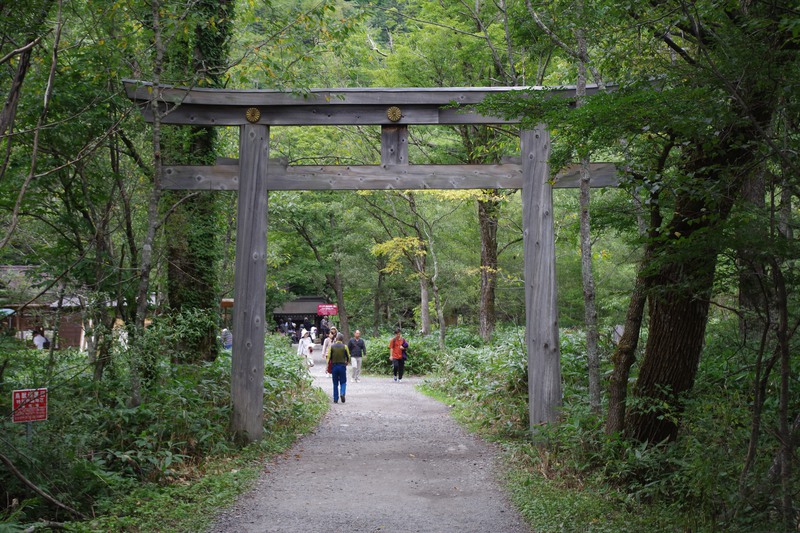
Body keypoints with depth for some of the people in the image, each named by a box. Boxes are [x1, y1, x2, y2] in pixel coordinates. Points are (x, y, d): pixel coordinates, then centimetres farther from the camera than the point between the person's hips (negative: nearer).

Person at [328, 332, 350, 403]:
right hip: (342, 366, -1)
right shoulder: (344, 347, -3)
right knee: (343, 382, 8)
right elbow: (348, 357, 2)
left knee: (335, 384, 10)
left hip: (334, 366, 1)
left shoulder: (332, 346, -2)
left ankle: (335, 399, 9)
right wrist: (347, 363, 23)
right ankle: (342, 393, -17)